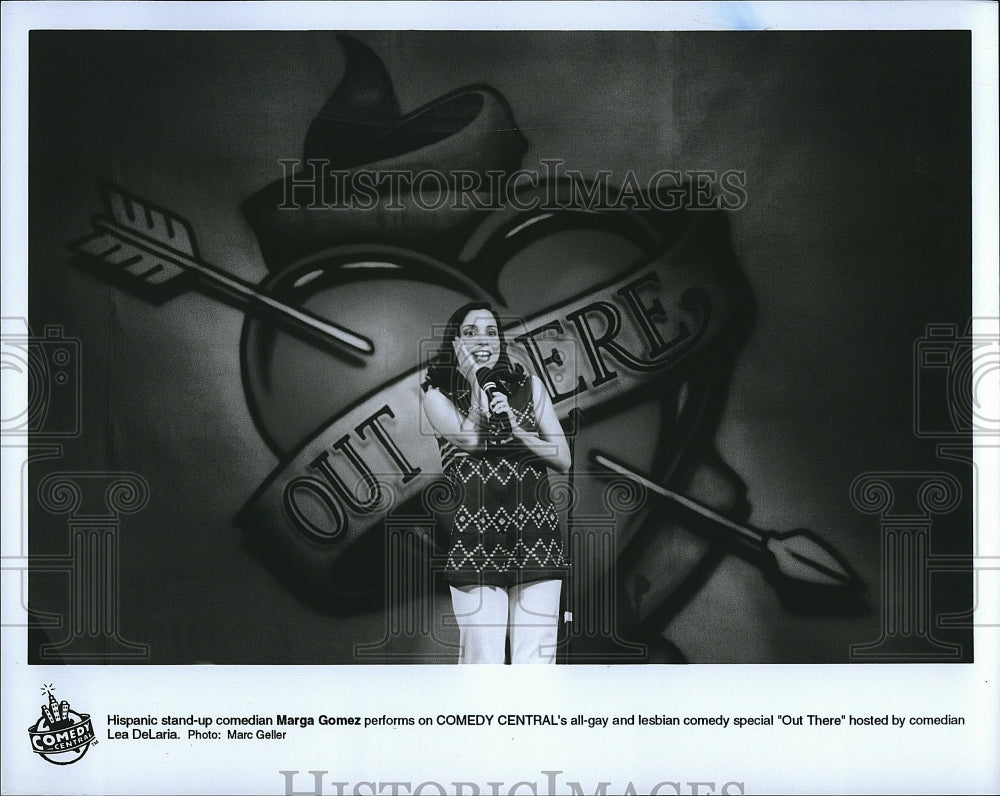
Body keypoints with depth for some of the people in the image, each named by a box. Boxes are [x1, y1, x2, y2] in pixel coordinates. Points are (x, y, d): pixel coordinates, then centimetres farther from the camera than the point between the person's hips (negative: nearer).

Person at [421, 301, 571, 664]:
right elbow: (472, 440, -11)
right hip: (476, 544, -2)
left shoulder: (529, 386, 11)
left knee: (536, 663, -1)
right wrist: (476, 379, -5)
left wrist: (515, 428, -8)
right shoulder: (438, 396, 7)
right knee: (482, 662, -5)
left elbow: (563, 459, 7)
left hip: (537, 541, 2)